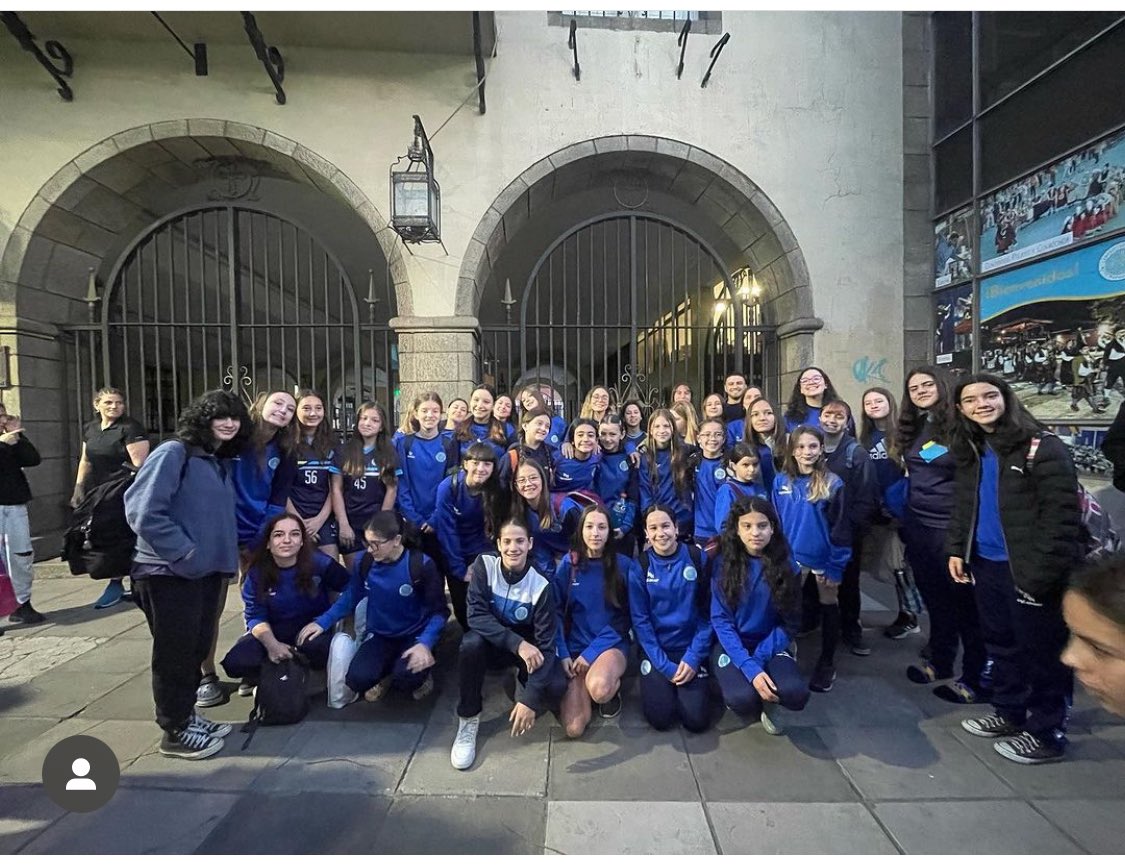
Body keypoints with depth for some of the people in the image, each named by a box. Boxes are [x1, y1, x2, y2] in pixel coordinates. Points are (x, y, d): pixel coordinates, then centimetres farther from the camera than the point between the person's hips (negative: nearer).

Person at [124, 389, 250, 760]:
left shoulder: (222, 463, 12)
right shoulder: (173, 453, -12)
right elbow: (143, 511, -21)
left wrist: (225, 555, 7)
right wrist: (184, 553, -20)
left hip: (209, 571, 8)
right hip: (170, 573, -8)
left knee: (198, 648, 17)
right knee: (175, 652, 5)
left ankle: (186, 716, 33)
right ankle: (175, 731, 20)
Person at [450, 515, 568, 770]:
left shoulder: (540, 585, -22)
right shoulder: (484, 565, -19)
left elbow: (546, 643, -23)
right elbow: (476, 616, -24)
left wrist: (530, 700, -30)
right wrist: (517, 644, -36)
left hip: (529, 647, -1)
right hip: (492, 642, 1)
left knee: (556, 687, -28)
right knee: (471, 643, -33)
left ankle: (521, 682, 8)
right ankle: (468, 720, -11)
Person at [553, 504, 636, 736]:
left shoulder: (625, 566, -5)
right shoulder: (568, 564, -1)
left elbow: (624, 618, -4)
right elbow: (556, 612, 0)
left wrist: (592, 652, -12)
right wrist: (563, 654, -10)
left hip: (611, 645, -2)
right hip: (575, 647, 2)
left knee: (599, 689, -36)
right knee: (574, 729, -13)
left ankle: (613, 687, 2)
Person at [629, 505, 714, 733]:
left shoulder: (698, 558, -7)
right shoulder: (639, 566, -7)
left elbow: (707, 613, -3)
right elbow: (640, 620, -6)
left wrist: (694, 657, -11)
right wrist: (664, 665, -12)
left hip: (690, 648, 0)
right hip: (655, 651, 0)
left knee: (697, 720, -10)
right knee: (660, 718, -12)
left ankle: (687, 689, 21)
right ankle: (655, 684, 19)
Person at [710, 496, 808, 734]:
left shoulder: (786, 565, -5)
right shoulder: (723, 563, -10)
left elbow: (789, 623, -3)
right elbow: (721, 621, -11)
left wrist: (758, 659, -16)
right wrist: (749, 669, -22)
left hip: (771, 645, 2)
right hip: (731, 645, -1)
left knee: (796, 694, -27)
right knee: (743, 699, -29)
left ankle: (767, 701, 9)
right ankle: (732, 681, 8)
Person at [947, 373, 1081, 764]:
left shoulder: (1044, 448, -13)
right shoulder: (971, 451, 10)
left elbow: (1062, 515, -17)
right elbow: (963, 506, 15)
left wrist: (1043, 568, -21)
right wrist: (956, 549, 8)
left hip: (1028, 569, -7)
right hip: (986, 563, 7)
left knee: (1042, 651, 7)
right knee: (1001, 644, 19)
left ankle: (1047, 733, 22)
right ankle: (1009, 713, 35)